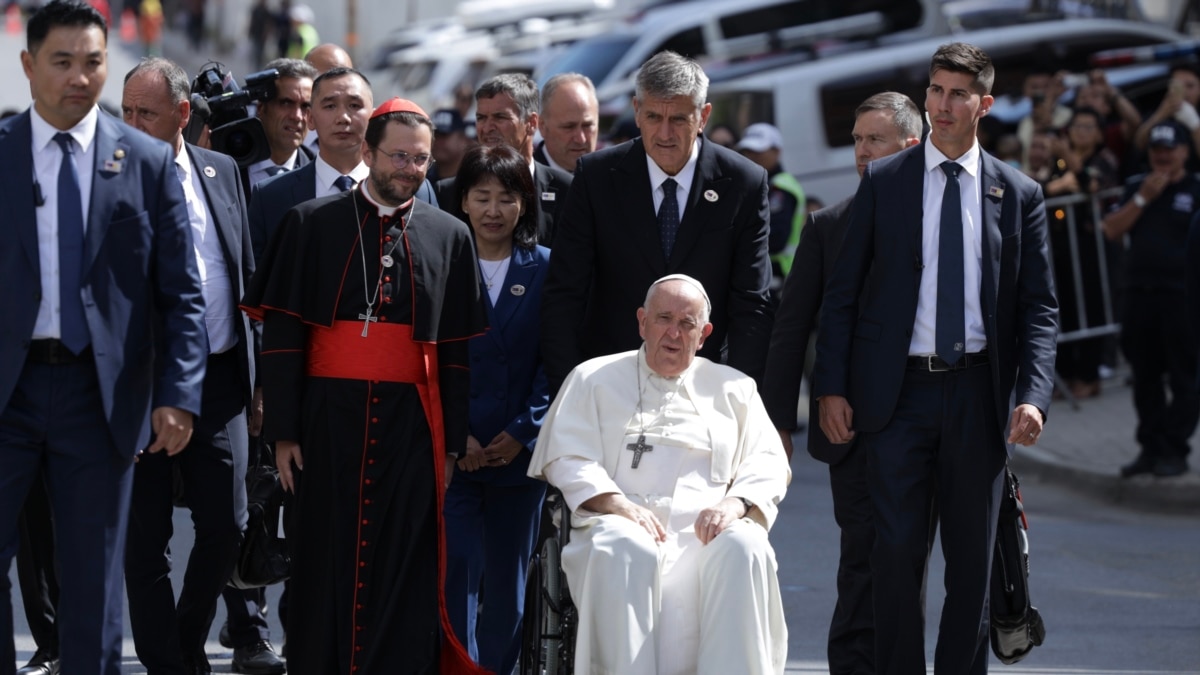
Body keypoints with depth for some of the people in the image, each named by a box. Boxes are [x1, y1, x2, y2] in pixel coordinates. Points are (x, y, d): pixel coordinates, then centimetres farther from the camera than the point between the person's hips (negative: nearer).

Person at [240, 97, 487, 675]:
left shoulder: (449, 237, 9)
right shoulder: (312, 225, 3)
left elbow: (457, 350, 10)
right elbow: (281, 334, 0)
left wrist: (452, 445, 4)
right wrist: (283, 431, -6)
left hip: (412, 426, 1)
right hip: (329, 419, -1)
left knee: (403, 567, 1)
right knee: (325, 562, 3)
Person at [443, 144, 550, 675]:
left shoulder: (545, 268, 6)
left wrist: (523, 431, -8)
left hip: (520, 452, 2)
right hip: (453, 452, -2)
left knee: (508, 583, 7)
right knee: (455, 576, -11)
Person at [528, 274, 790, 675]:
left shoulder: (734, 389, 25)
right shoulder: (595, 379, 20)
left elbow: (768, 465, 16)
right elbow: (567, 460, 8)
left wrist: (737, 503, -8)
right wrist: (617, 503, -11)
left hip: (707, 532, 1)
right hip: (626, 523, -1)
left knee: (745, 550, -34)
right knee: (622, 551, -38)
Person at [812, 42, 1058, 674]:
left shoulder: (1019, 195, 6)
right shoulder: (882, 182, 4)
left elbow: (1039, 307, 5)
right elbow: (842, 292, 4)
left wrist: (1033, 395, -9)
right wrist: (831, 386, -3)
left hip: (977, 395, 1)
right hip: (897, 393, -1)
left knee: (972, 559, 7)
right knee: (897, 551, -5)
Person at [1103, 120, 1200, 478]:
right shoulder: (1136, 186, 13)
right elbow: (1113, 230, 5)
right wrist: (1143, 198, -6)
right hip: (1139, 293, 5)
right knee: (1146, 377, 9)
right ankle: (1150, 448, 16)